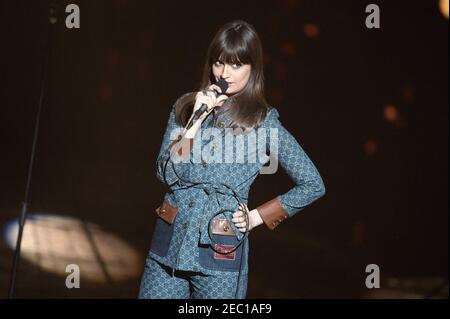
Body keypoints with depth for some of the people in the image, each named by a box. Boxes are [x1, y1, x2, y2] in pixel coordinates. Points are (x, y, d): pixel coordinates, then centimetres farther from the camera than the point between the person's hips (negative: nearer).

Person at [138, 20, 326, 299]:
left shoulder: (265, 123, -2)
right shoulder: (185, 108, 7)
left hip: (220, 254, -3)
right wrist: (197, 119, -10)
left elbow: (313, 185, 1)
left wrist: (257, 217, -1)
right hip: (169, 243, 3)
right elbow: (165, 174, -3)